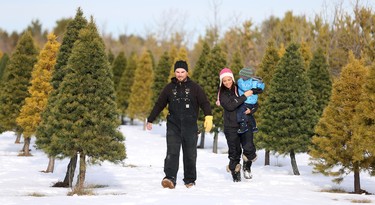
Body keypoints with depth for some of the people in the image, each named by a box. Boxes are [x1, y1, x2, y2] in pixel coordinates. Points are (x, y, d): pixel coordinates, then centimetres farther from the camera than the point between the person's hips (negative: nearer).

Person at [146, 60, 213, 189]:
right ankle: (170, 178, -25)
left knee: (190, 154, 6)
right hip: (173, 125, 0)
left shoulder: (194, 87, 6)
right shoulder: (169, 88, 10)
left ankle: (190, 179, 17)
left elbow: (205, 103, 2)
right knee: (172, 152, -14)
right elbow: (159, 105, 16)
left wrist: (208, 117, -15)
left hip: (190, 126, 0)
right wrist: (150, 120, 16)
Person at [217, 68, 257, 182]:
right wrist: (244, 96, -18)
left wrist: (250, 109, -9)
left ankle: (247, 167, 14)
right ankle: (235, 173, 19)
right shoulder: (222, 93, 2)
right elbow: (230, 106, -16)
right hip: (231, 127, -1)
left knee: (249, 148, -14)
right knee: (234, 152, 0)